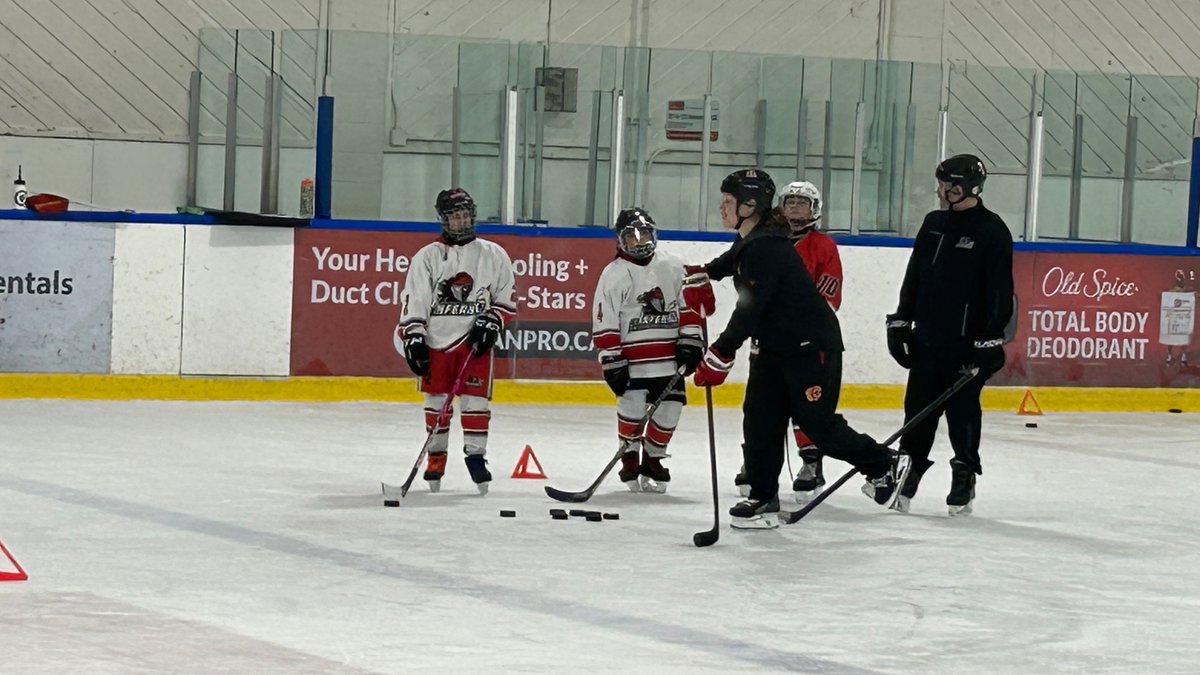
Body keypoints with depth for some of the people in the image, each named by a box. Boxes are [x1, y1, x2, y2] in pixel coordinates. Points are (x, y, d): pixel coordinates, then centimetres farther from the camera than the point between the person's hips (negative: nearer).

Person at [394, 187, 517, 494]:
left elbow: (507, 299, 9)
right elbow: (413, 302, 1)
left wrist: (491, 323, -6)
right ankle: (436, 456, 17)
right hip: (437, 339, 0)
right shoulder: (427, 257, 3)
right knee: (436, 400, 6)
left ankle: (476, 456, 2)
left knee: (475, 398, -6)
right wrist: (413, 339, -6)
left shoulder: (493, 255, 5)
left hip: (475, 341, 0)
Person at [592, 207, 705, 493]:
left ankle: (653, 458, 21)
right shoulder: (614, 275, -3)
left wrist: (690, 342, 5)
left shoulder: (673, 267, 6)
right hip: (632, 359, -3)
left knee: (668, 409, 1)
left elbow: (688, 305, 12)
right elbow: (604, 324, -4)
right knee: (633, 408, -11)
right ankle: (630, 457, 12)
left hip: (669, 359, 3)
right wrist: (612, 362, -8)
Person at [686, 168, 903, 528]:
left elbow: (748, 311, -27)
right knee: (760, 418, 1)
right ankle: (763, 498, 4)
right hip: (773, 344, 10)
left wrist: (719, 355, -24)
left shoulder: (766, 248, -25)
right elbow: (730, 262, 35)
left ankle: (883, 465, 14)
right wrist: (702, 276, 20)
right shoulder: (750, 242, 7)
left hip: (811, 345, -10)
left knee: (818, 423, -6)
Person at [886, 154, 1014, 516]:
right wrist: (901, 322, 13)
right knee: (918, 413, 8)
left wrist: (991, 340, -17)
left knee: (962, 412, 1)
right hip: (927, 338, 6)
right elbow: (914, 278, 17)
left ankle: (964, 478, 13)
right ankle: (905, 479, 15)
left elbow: (1001, 292, -13)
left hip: (966, 344, -6)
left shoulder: (992, 232, -9)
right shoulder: (934, 224, 11)